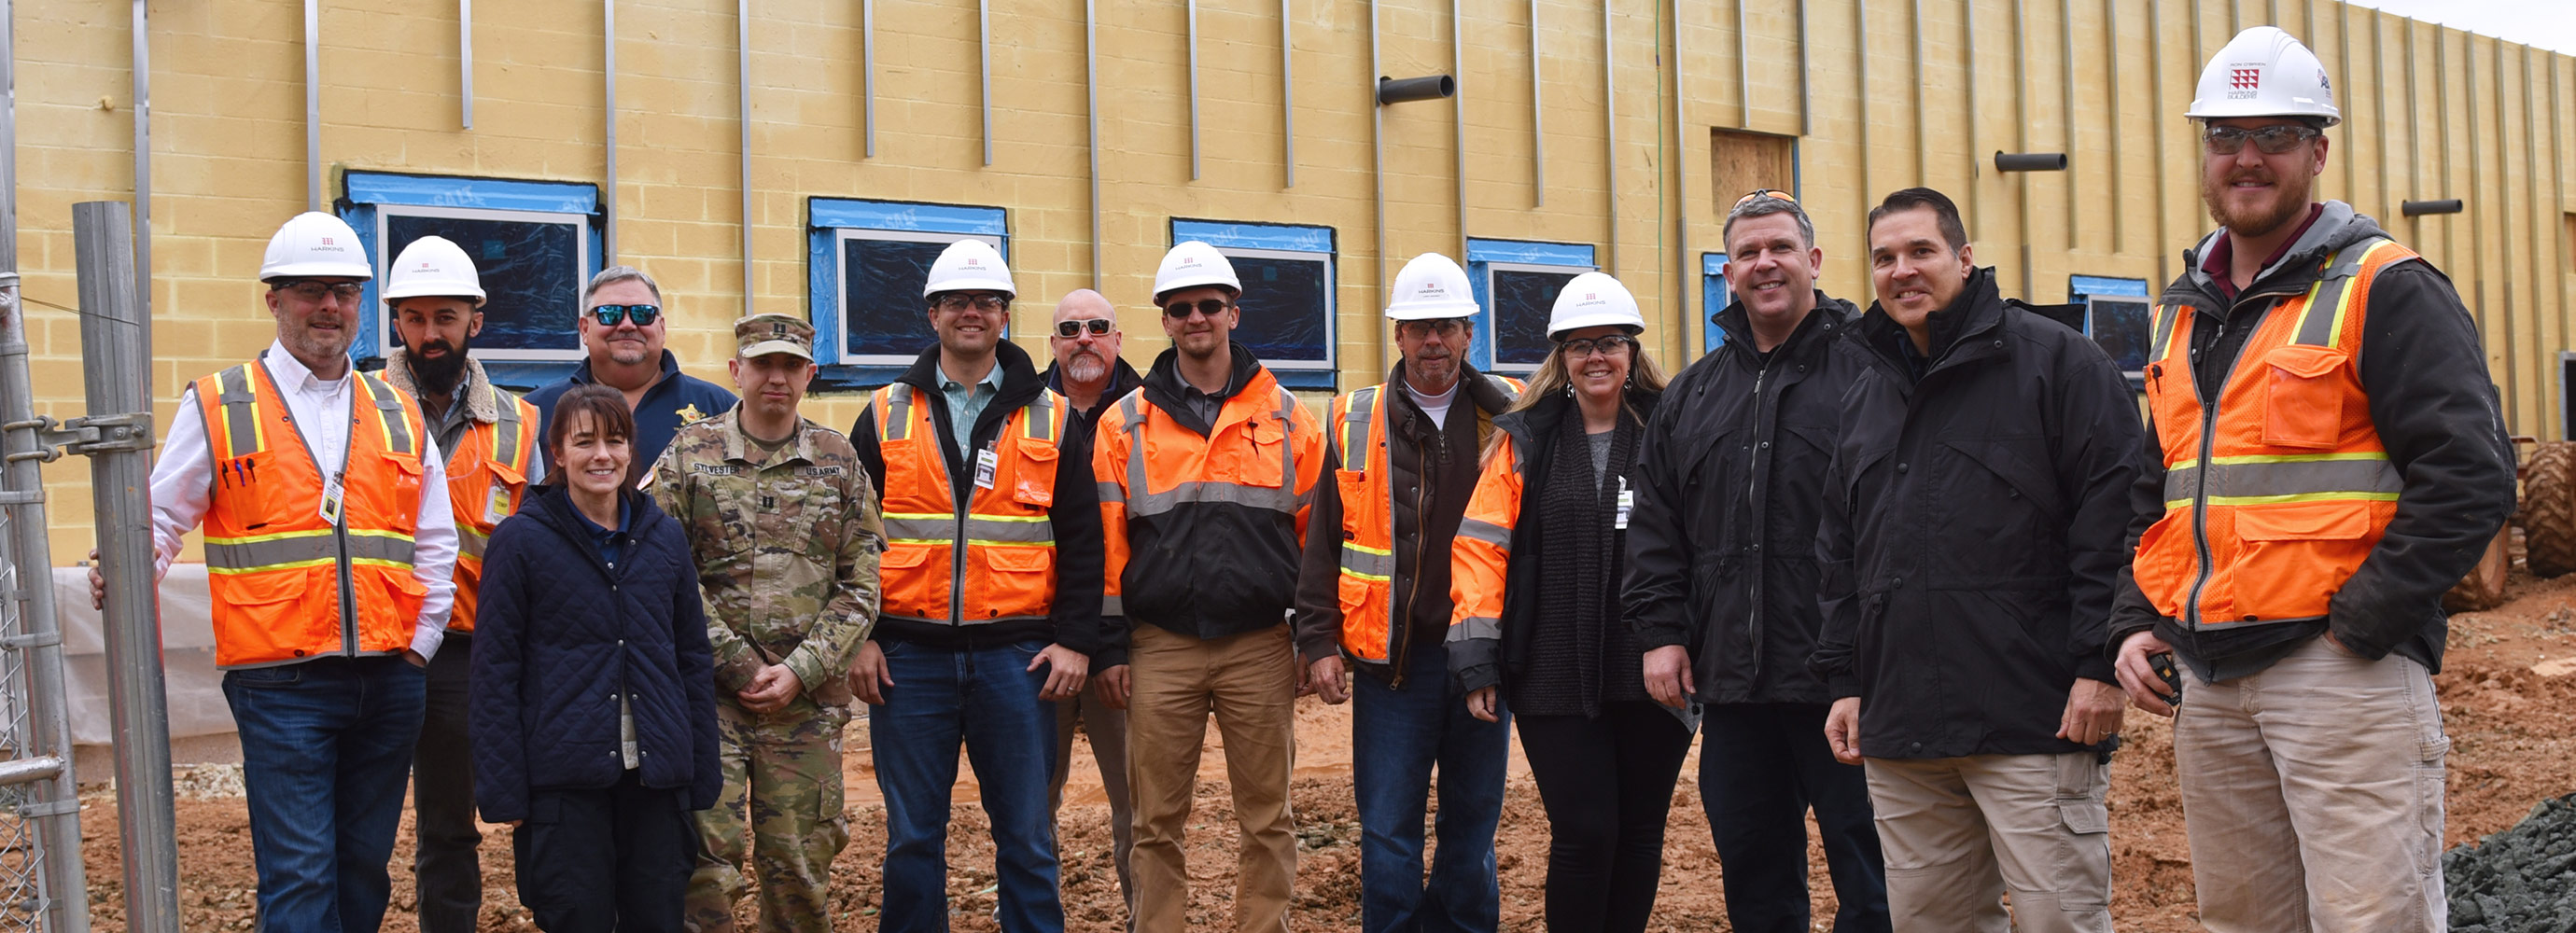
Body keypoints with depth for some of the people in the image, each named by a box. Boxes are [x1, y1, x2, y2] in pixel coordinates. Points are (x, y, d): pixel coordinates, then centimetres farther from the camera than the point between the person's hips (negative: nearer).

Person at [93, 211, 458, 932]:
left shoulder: (399, 416, 13)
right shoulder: (218, 407, 3)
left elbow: (435, 543, 16)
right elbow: (160, 517, 4)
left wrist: (421, 643, 8)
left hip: (388, 681, 4)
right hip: (281, 680, -4)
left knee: (365, 866, 11)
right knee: (299, 874, -8)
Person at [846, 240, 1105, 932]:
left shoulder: (1053, 421, 7)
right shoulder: (885, 417, 7)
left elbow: (1081, 542, 5)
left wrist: (1074, 640, -3)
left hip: (1016, 654, 0)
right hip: (908, 656, 0)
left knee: (1026, 834, 4)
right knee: (912, 836, 6)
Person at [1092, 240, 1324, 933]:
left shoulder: (1284, 416, 5)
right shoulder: (1126, 423, 5)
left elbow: (1318, 531, 7)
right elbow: (1106, 543, 5)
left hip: (1261, 646, 0)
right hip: (1160, 648, 0)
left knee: (1266, 818, 5)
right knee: (1156, 822, 5)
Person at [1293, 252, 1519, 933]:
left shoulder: (1509, 418, 4)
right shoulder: (1355, 422, 4)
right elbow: (1324, 541, 5)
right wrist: (1319, 641, -1)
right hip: (1391, 656, -1)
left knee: (1472, 825, 10)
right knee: (1387, 833, 0)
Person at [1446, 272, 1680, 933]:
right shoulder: (1525, 441, 6)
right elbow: (1481, 546, 2)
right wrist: (1476, 657, -5)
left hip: (1651, 675, 1)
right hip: (1556, 676, -1)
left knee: (1640, 833, 9)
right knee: (1584, 832, -5)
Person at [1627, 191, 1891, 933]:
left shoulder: (1870, 365, -3)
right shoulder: (1696, 392, 16)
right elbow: (1656, 527, 16)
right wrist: (1660, 629, 6)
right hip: (1732, 680, 6)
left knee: (1869, 873, 2)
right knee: (1751, 870, 14)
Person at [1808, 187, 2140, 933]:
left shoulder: (2054, 360, -1)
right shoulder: (1865, 394, 19)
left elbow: (2113, 516, -8)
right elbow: (1841, 554, 22)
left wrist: (2099, 666, -13)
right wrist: (1844, 678, 15)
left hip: (2034, 728, -6)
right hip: (1899, 731, 6)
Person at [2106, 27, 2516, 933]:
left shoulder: (2383, 289, -5)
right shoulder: (2185, 313, 17)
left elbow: (2469, 476, -13)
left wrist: (2358, 624, -16)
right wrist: (2136, 621, 10)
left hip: (2343, 666, -7)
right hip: (2209, 683, 7)